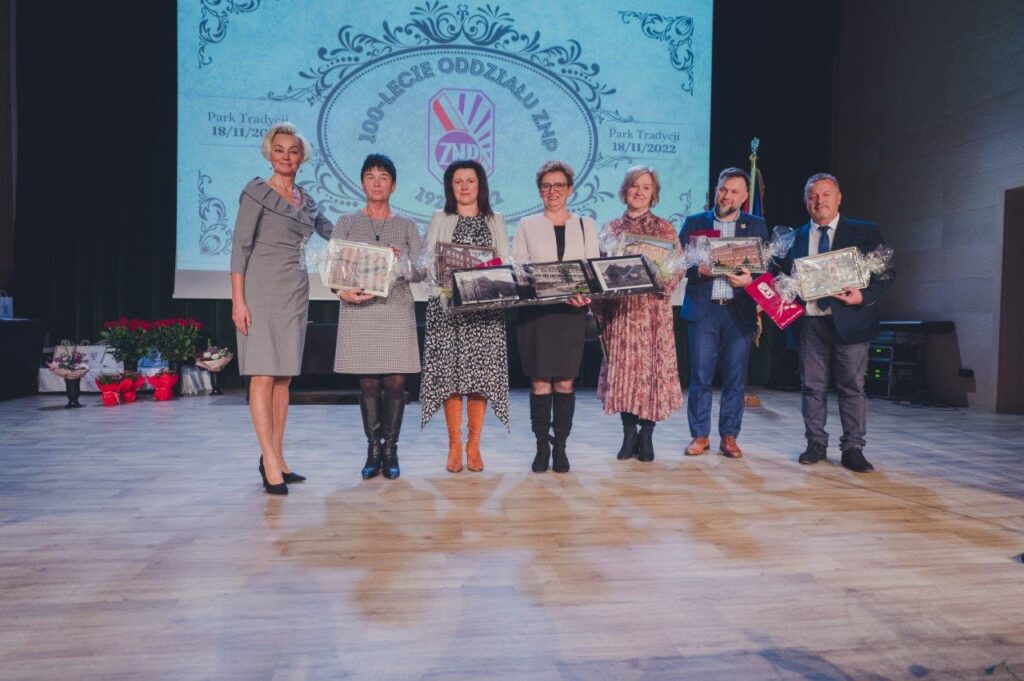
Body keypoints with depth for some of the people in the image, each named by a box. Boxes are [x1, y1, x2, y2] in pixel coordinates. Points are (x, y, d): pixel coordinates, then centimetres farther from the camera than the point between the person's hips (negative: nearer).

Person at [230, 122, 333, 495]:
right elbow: (240, 247, -6)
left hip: (296, 293, 6)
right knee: (263, 374, -7)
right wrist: (238, 300, -13)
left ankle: (277, 457, 14)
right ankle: (270, 463, -5)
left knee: (284, 376, 7)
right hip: (263, 289, -6)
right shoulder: (257, 192, -1)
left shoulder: (306, 200, 16)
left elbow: (333, 233, 28)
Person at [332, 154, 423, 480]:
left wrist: (403, 262, -16)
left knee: (395, 381, -3)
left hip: (397, 310, 0)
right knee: (368, 382, 0)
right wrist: (343, 292, -15)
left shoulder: (406, 226, 13)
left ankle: (391, 449, 9)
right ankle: (373, 449, 11)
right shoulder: (347, 223, 12)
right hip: (359, 310, 0)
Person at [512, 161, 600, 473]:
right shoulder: (527, 225, 9)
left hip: (572, 312, 1)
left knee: (565, 382, 3)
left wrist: (587, 295, -12)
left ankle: (560, 447, 14)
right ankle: (542, 447, 11)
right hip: (535, 311, -1)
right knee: (540, 383, -1)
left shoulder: (585, 226, 12)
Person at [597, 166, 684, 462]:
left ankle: (646, 436, 13)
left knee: (652, 368, -1)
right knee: (622, 368, 3)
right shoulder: (611, 228, 10)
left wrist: (661, 282, -18)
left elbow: (678, 268, 2)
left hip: (653, 309, -1)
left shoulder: (665, 229, 5)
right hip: (619, 309, 2)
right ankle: (629, 434, 16)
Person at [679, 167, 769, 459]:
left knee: (735, 378, 4)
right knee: (700, 376, 0)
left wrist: (750, 279, -14)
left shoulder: (756, 226, 11)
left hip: (739, 311, 1)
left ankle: (729, 436, 16)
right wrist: (698, 271, -15)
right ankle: (700, 435, 12)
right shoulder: (694, 223, 9)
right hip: (702, 309, -1)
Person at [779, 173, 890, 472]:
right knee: (813, 387, 7)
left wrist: (864, 296, -14)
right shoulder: (794, 238, 11)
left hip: (849, 321, -2)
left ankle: (853, 449, 11)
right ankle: (816, 444, 18)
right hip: (809, 322, 2)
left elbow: (884, 273, 2)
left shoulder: (865, 232, 6)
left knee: (852, 387, 2)